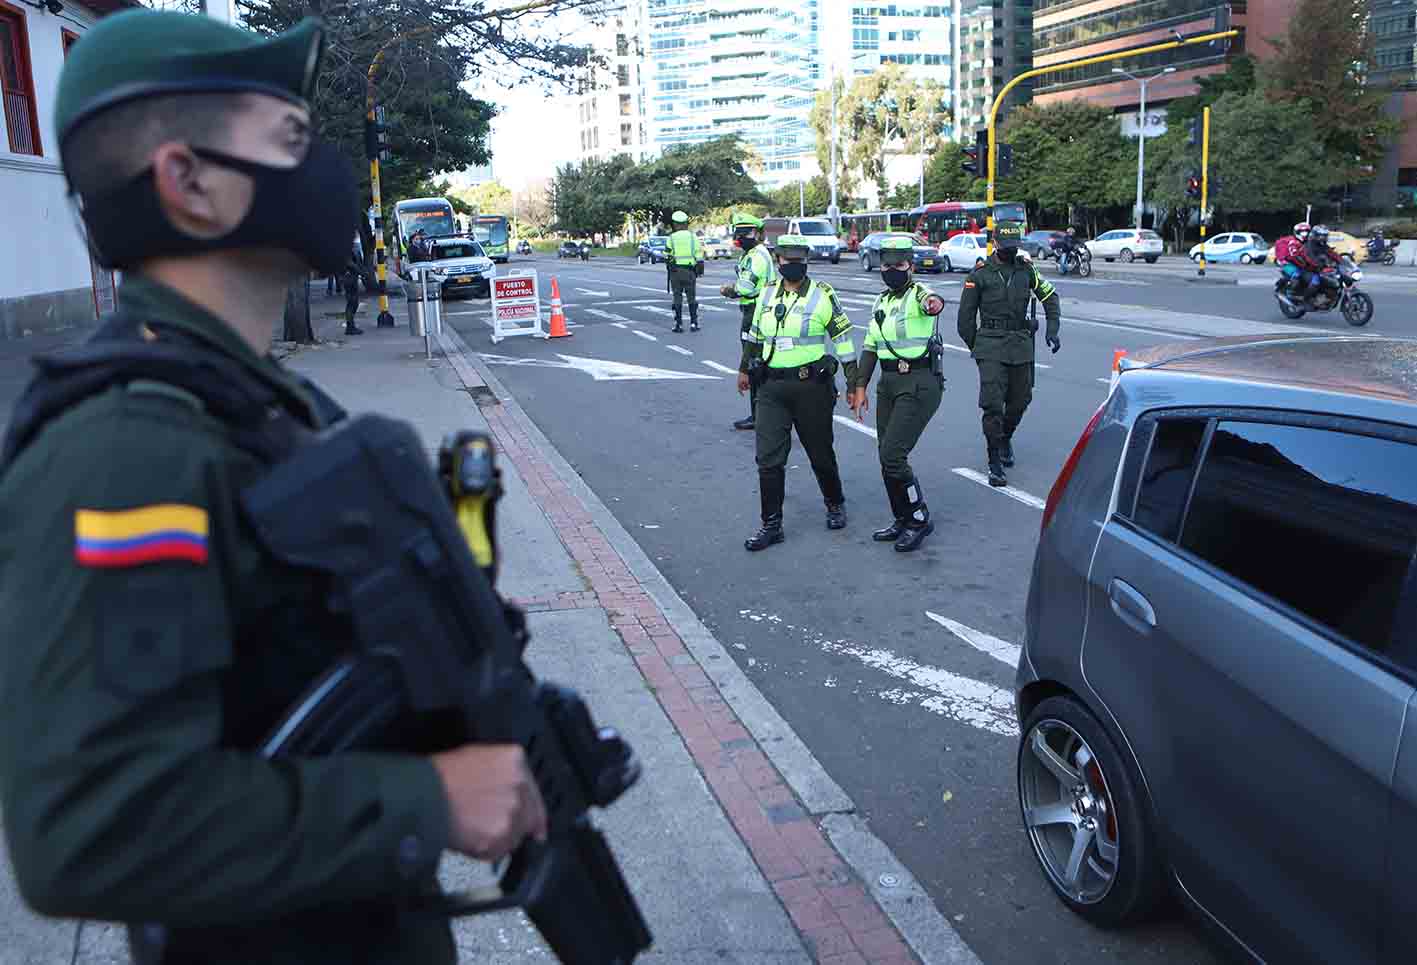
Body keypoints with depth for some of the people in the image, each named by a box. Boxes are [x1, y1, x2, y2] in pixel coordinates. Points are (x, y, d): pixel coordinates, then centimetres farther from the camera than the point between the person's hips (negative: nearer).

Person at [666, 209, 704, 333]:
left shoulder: (671, 237, -2)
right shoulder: (693, 236, 0)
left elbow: (667, 257, -1)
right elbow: (699, 254, 0)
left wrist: (669, 265, 18)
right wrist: (700, 270, 9)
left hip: (675, 271, -1)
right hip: (690, 271, 1)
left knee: (677, 298, 5)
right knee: (692, 298, 9)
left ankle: (679, 324, 4)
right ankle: (693, 323, 7)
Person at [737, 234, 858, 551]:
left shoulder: (822, 295, -6)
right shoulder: (768, 295, 8)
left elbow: (843, 338, -4)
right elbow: (754, 335, 22)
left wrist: (854, 382, -6)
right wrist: (744, 369, 29)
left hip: (811, 385, -3)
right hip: (772, 387, 4)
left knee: (820, 453, 11)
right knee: (769, 458, -1)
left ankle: (835, 505, 36)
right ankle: (771, 524, 7)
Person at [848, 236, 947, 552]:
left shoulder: (917, 293, -10)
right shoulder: (881, 302, 13)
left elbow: (931, 301, -36)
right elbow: (870, 348, 18)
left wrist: (934, 302, -60)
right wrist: (860, 388, 12)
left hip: (919, 384, -8)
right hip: (888, 384, 8)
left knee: (892, 454, -13)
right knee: (887, 456, 11)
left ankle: (919, 519, 4)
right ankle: (903, 520, 27)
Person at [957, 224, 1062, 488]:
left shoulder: (1026, 270, 9)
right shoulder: (980, 274, -2)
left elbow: (1050, 296, 18)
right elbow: (966, 315, 3)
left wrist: (1052, 330, 7)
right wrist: (975, 347, 7)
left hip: (1021, 344, 4)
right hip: (991, 347, -4)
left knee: (1020, 399, 11)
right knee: (993, 404, -12)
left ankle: (1005, 439, 42)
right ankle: (995, 464, -9)